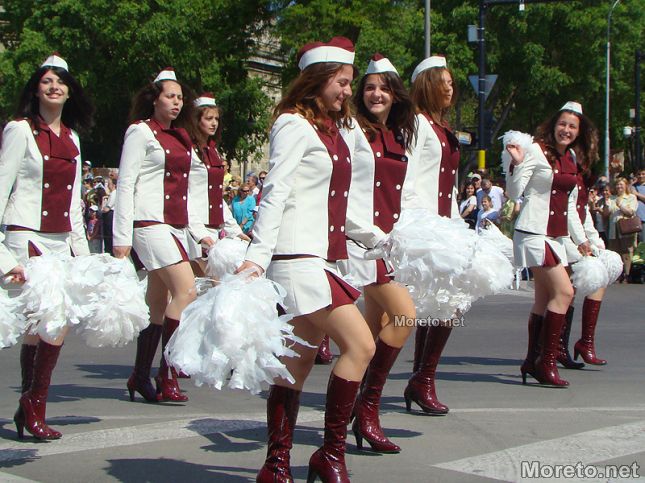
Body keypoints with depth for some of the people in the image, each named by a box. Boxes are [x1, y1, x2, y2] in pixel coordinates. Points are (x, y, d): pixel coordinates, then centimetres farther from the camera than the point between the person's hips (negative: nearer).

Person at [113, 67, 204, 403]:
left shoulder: (181, 136, 19)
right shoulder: (141, 132, -3)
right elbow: (125, 184, -7)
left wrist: (198, 231, 19)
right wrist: (121, 237, -12)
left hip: (176, 225, 8)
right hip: (150, 223, -8)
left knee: (159, 304, 7)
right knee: (186, 290, -19)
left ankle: (141, 377, 14)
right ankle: (167, 378, -15)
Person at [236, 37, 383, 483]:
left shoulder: (331, 129, 20)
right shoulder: (295, 124, -6)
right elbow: (275, 192, -16)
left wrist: (379, 239, 29)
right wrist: (258, 255, -24)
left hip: (325, 258, 9)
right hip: (299, 256, -9)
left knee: (301, 361, 8)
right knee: (360, 345, -14)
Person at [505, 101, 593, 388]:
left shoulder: (572, 159, 13)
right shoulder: (536, 151, -9)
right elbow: (514, 192, -11)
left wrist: (581, 239, 22)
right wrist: (517, 162, -25)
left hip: (557, 235, 8)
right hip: (534, 232, -8)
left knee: (544, 299, 8)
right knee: (564, 292, -14)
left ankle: (532, 361, 14)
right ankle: (546, 363, -10)